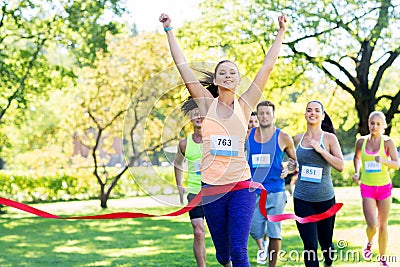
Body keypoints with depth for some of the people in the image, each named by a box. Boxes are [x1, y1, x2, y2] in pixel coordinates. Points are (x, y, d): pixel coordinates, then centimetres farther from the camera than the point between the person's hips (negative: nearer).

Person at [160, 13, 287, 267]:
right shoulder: (207, 104, 4)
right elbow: (182, 65, 4)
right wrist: (169, 30, 5)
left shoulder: (245, 104, 3)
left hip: (241, 186, -1)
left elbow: (268, 66, 3)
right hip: (212, 186, 1)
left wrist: (281, 31, 5)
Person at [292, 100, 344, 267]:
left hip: (325, 198, -1)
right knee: (310, 245, -8)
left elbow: (340, 166, -12)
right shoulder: (298, 139, 6)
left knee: (325, 242, 14)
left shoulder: (329, 138, -3)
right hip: (302, 199, 1)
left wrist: (320, 150, -18)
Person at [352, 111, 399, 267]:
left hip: (384, 187, 0)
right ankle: (369, 243, 23)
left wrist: (383, 161, -30)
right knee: (372, 225, -12)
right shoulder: (361, 141, 2)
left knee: (383, 225, 7)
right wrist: (356, 172, 6)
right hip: (367, 189, 1)